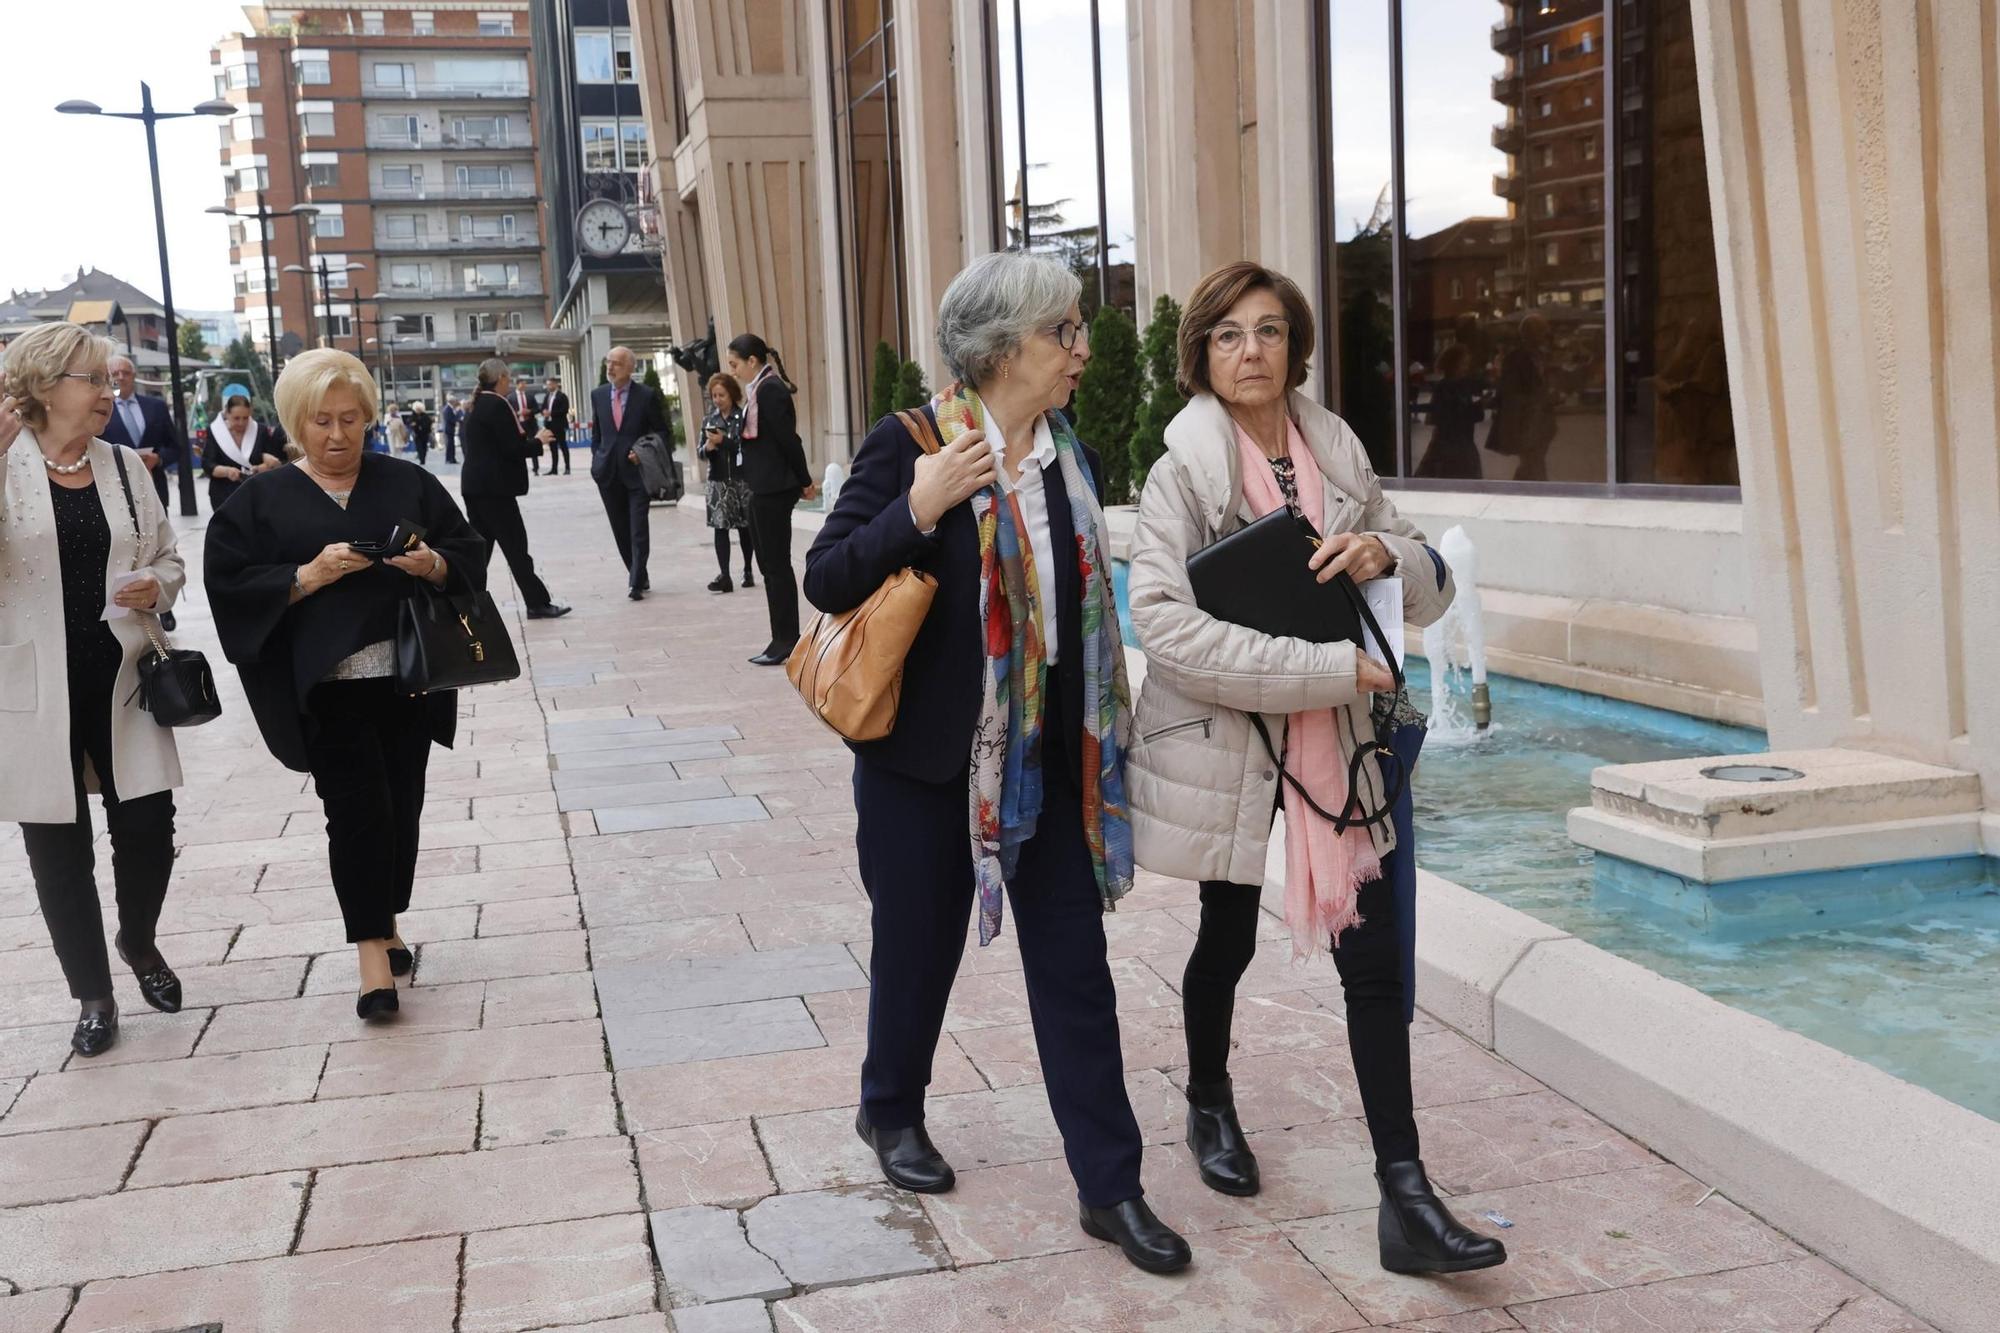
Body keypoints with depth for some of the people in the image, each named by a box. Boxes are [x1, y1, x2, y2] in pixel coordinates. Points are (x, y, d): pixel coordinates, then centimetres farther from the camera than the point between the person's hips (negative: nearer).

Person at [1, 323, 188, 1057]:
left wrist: (156, 585, -10)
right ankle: (92, 992, 22)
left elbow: (168, 557, 14)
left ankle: (139, 942, 34)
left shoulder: (124, 464, 6)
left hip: (119, 676, 3)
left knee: (148, 828, 3)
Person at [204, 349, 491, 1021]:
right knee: (358, 810, -6)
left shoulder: (408, 482, 9)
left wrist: (432, 564, -13)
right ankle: (372, 949, 2)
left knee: (401, 806, 8)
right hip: (327, 684, -2)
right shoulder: (261, 500, 4)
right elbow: (229, 586, -2)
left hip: (408, 677, 2)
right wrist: (309, 576, -15)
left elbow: (470, 549, 9)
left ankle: (385, 922, 26)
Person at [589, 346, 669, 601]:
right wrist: (597, 459, 9)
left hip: (638, 469, -4)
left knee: (639, 529, -9)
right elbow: (596, 431, 17)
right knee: (621, 530, 9)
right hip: (609, 472, 4)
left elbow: (661, 431, 2)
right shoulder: (598, 394, 8)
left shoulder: (647, 395, -4)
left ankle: (636, 583, -8)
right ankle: (638, 577, 21)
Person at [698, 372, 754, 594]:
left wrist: (723, 440, -19)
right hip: (718, 480, 3)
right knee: (720, 527, -6)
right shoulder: (709, 421, 10)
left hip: (742, 478, -3)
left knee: (745, 527, 6)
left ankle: (748, 571, 21)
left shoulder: (744, 417, -3)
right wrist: (708, 447, -10)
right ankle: (724, 576, -10)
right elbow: (702, 452, 11)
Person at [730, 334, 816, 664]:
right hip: (764, 488, 10)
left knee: (776, 565, -4)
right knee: (770, 564, 12)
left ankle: (786, 641, 2)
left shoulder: (769, 389, -15)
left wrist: (805, 482, -10)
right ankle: (785, 639, 18)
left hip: (773, 490, -10)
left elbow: (787, 438, -16)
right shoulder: (761, 389, 14)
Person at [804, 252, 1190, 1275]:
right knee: (919, 946, 13)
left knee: (1075, 965, 6)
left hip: (1049, 757, 5)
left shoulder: (1071, 458, 5)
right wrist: (916, 511, -29)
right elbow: (824, 580, -15)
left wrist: (1102, 739, 13)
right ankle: (892, 1113, 41)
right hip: (930, 757, -4)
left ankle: (1110, 1188, 15)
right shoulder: (908, 448, -13)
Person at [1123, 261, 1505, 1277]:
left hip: (1333, 737, 3)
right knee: (1229, 937, 14)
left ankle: (1404, 1200, 4)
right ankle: (1209, 1105, 42)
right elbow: (1165, 624, -24)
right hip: (1223, 736, -3)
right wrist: (1326, 667, -26)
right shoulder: (1183, 471, -11)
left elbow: (1432, 589, 10)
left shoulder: (1339, 456, 2)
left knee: (1374, 956, -1)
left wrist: (1387, 555, -15)